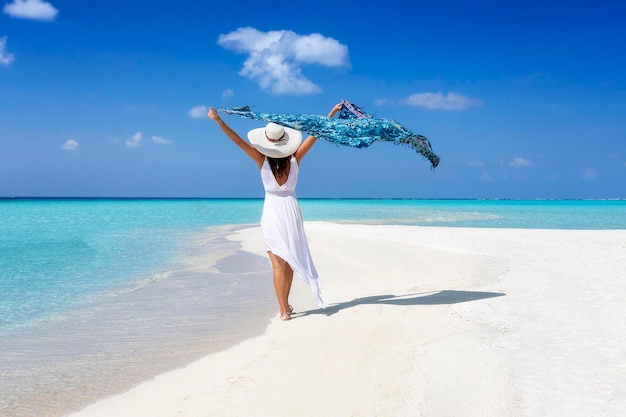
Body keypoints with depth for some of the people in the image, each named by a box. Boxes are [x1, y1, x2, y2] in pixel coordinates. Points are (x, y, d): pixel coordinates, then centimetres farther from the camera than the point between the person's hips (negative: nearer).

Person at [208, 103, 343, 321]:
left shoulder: (263, 160, -12)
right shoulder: (295, 159, -7)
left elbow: (238, 141, -18)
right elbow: (315, 134, -2)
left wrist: (218, 120, -19)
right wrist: (332, 114, 4)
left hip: (272, 213, -2)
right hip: (291, 211, 2)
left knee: (279, 264, 1)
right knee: (290, 260, 16)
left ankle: (284, 310, 0)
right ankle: (285, 304, 26)